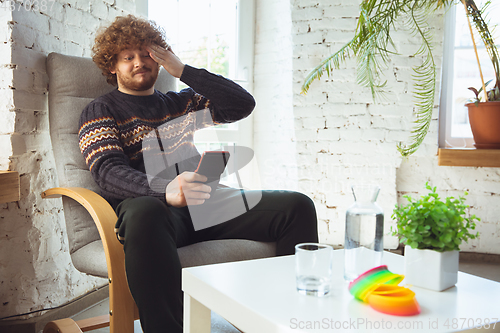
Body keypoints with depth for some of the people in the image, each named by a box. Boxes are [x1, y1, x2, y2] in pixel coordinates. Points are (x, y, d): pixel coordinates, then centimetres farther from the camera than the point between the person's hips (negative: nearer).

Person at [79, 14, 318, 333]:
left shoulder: (182, 102, 28)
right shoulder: (101, 110, 14)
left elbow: (243, 104, 16)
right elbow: (109, 172, -5)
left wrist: (182, 70, 12)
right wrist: (165, 191, -27)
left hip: (207, 202, 5)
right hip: (152, 205, -4)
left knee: (297, 205, -15)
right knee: (144, 212, -42)